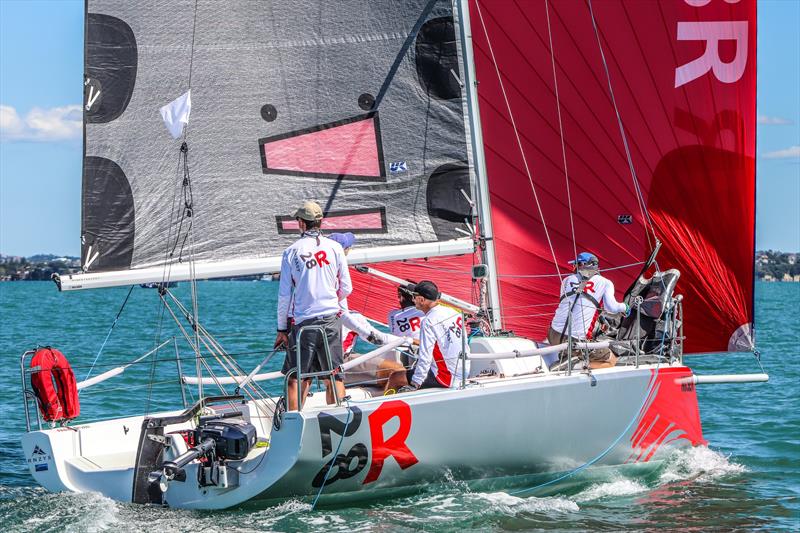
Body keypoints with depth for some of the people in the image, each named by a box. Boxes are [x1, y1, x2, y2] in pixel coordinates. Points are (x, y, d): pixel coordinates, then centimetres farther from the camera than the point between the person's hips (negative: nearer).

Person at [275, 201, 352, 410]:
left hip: (303, 322, -1)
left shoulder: (291, 252, -1)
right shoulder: (334, 248, 2)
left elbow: (284, 294, -1)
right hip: (331, 319, 1)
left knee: (295, 378, 4)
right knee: (334, 377, 6)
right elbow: (346, 289, 8)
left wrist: (282, 328, 7)